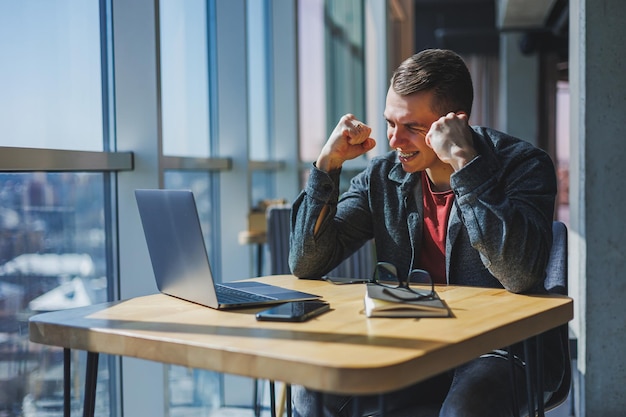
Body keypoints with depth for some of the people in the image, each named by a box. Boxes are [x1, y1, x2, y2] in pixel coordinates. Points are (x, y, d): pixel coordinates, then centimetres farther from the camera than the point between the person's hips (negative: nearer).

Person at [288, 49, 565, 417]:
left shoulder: (523, 165, -11)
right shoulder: (383, 176, 1)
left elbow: (521, 275, -28)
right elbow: (306, 265, -2)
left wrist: (464, 163, -29)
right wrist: (328, 163, -12)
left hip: (504, 347, -3)